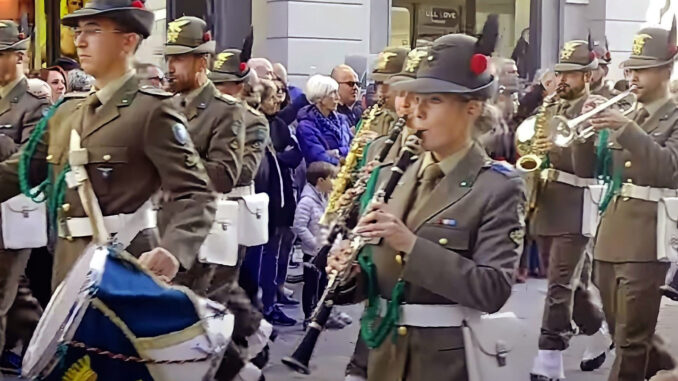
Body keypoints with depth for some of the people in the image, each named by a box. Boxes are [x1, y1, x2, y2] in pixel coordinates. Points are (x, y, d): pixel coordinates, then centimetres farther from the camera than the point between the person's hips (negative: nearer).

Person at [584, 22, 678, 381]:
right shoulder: (624, 116, 16)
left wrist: (626, 128, -26)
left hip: (646, 236, -7)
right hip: (611, 233, 7)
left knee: (631, 338, -4)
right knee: (622, 330, 16)